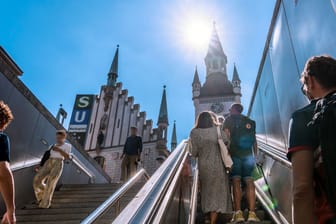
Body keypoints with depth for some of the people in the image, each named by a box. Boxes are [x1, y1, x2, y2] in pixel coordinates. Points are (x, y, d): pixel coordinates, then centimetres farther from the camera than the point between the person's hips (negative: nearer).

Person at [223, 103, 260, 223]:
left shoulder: (229, 119, 8)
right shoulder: (250, 121, 19)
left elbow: (226, 135, -5)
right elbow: (254, 140, 16)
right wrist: (255, 156, 18)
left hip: (235, 154, -3)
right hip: (248, 154, 3)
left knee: (236, 181, -4)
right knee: (249, 182, 1)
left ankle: (238, 213, -12)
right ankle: (252, 213, -8)